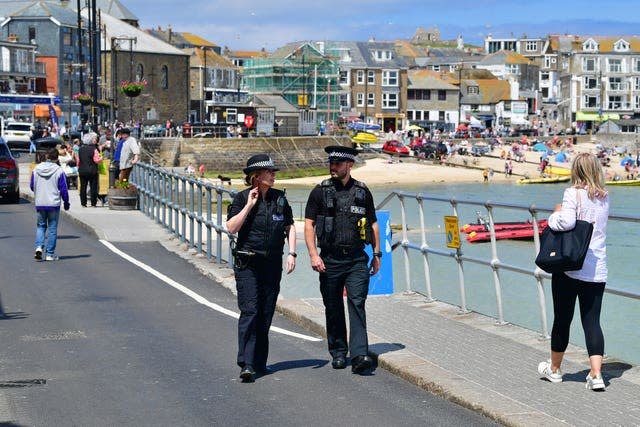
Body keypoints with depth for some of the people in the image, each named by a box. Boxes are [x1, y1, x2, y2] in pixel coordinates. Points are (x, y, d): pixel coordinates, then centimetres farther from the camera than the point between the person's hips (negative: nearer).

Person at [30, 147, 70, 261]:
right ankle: (50, 254, 6)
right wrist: (66, 202, 8)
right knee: (52, 228, 5)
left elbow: (32, 186, 9)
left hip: (39, 203, 3)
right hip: (53, 203, -3)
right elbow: (63, 189, -6)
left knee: (40, 226, 16)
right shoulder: (59, 171, -9)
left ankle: (39, 246, -6)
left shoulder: (36, 169, 0)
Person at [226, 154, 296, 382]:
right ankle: (246, 364, -16)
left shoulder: (279, 198, 9)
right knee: (250, 310, -13)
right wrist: (249, 205, -15)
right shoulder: (242, 198, -3)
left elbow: (290, 226, 14)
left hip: (272, 263, 4)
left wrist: (292, 253, 4)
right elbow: (231, 227, -12)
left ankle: (259, 362, 16)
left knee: (266, 312, 6)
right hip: (247, 263, -4)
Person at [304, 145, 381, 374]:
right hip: (330, 259, 0)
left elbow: (373, 224, 16)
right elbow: (309, 225, 0)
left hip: (357, 259, 0)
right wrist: (313, 254, -11)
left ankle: (359, 355, -17)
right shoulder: (320, 192, 2)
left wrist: (377, 254, 11)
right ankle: (338, 354, 21)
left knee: (357, 303, -11)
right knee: (333, 308, 7)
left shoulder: (362, 192, 8)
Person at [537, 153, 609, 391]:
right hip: (597, 271, 4)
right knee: (592, 321, 3)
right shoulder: (604, 198, 8)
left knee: (562, 319, 10)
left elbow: (566, 221, -25)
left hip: (569, 268, -4)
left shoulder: (574, 194, -10)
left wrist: (554, 216, -4)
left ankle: (554, 369, 26)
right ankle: (596, 374, -9)